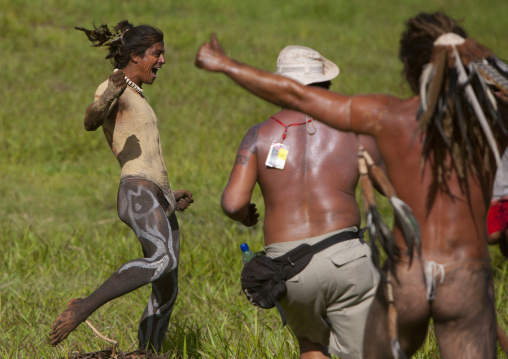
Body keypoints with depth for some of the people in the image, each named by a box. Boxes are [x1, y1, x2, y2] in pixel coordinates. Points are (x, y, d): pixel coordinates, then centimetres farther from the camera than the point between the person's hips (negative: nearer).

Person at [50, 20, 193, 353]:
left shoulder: (134, 98, 26)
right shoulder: (110, 89, -3)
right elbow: (91, 121, -26)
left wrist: (170, 195, 26)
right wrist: (108, 97, -45)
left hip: (158, 200, 10)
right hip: (138, 195, -10)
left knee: (167, 293, 10)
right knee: (162, 260, -34)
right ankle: (83, 307, -35)